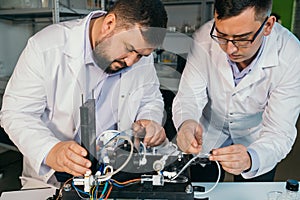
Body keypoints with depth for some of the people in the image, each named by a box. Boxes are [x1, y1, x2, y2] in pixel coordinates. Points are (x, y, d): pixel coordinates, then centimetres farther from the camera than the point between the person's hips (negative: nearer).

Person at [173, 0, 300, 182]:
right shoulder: (205, 38, -27)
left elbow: (280, 132, -30)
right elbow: (189, 95, -22)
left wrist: (251, 158, -51)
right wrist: (186, 122, -46)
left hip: (256, 140, -1)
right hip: (207, 134, 1)